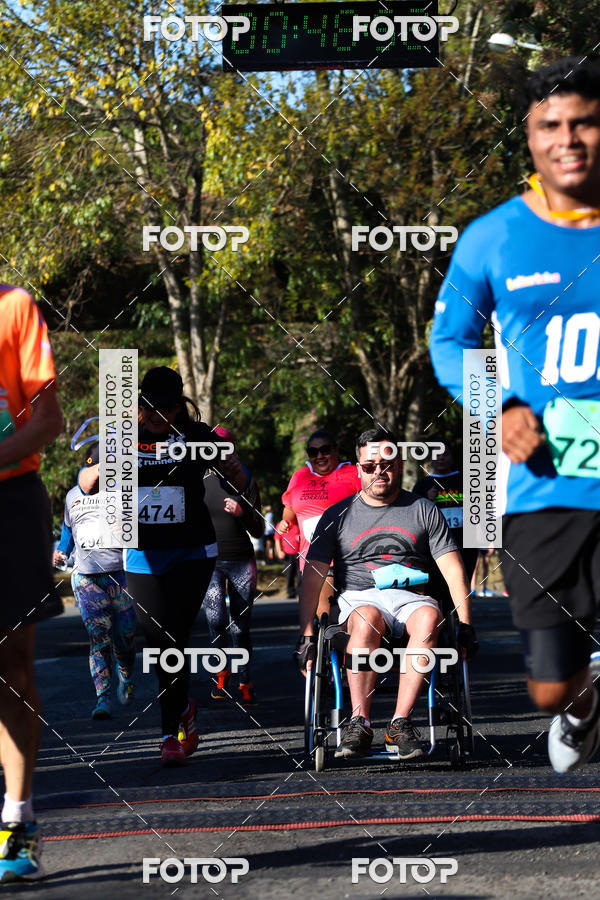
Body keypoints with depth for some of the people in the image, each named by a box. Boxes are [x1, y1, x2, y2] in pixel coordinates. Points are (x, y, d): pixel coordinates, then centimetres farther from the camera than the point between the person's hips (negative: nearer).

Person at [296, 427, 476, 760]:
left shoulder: (424, 511, 13)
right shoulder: (338, 516, 12)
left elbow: (452, 568, 7)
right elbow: (313, 576, 7)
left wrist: (465, 624, -5)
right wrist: (306, 633, -5)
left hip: (412, 596, 1)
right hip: (358, 597, 0)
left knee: (429, 619, -36)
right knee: (366, 620, -38)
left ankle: (400, 723, -39)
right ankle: (360, 722, -41)